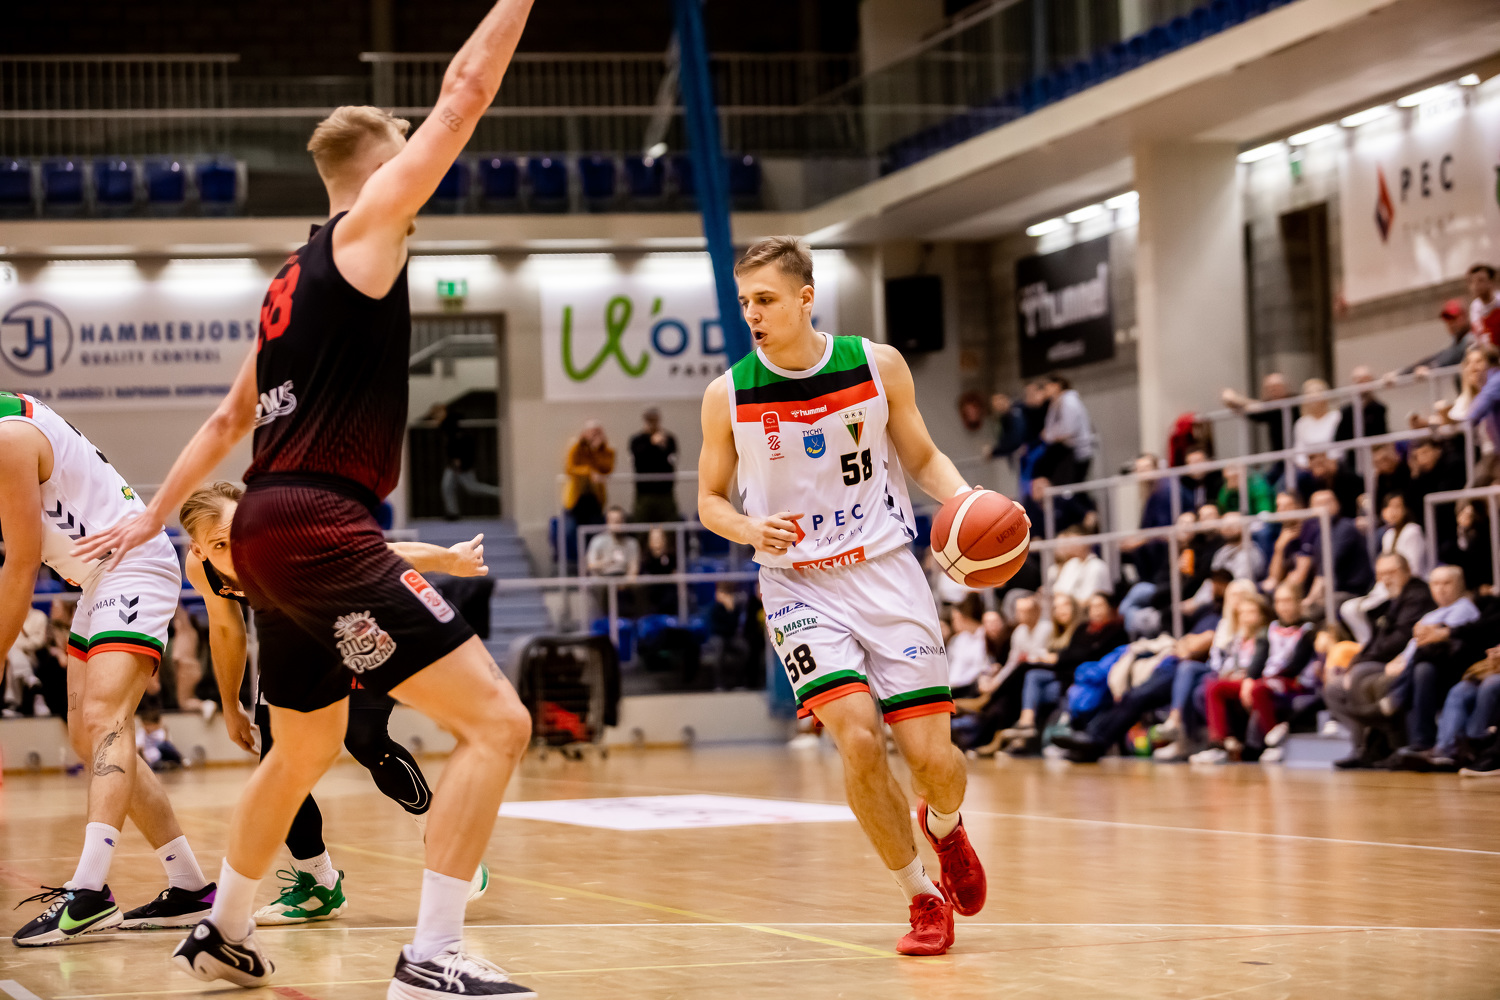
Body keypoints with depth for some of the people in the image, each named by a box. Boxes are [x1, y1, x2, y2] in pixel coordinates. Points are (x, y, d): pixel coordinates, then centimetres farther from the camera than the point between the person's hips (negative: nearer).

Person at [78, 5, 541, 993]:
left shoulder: (300, 276, 21)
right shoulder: (364, 229, -4)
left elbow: (230, 417, 28)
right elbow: (465, 95, -8)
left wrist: (154, 517, 34)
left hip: (272, 529, 10)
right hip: (322, 527, -10)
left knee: (304, 751, 27)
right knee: (497, 721, -14)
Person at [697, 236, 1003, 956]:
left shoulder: (878, 366, -4)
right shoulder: (728, 395, -4)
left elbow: (922, 458, 8)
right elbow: (710, 499, 8)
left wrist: (967, 500, -13)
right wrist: (751, 530, -14)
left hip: (885, 571, 1)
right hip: (798, 583, -1)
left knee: (930, 755, -5)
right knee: (859, 739, -20)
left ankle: (942, 824, 34)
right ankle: (921, 898, 1)